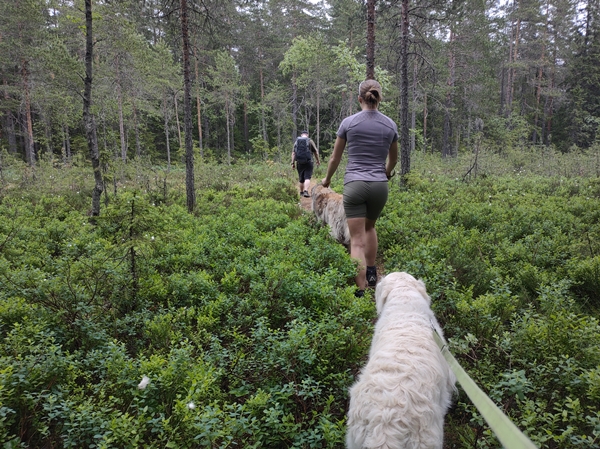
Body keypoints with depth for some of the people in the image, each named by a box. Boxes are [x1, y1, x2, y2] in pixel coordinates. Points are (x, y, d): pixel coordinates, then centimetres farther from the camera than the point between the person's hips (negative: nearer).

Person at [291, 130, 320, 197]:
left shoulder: (296, 141, 8)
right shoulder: (310, 141, -1)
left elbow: (293, 153, 4)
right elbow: (316, 152, 1)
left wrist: (293, 162, 6)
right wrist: (318, 160, 13)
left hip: (299, 163, 3)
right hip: (308, 163, -3)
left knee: (301, 179, 14)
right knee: (307, 178, -7)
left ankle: (301, 192, 26)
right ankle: (306, 191, -23)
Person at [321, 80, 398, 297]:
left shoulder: (348, 122, -1)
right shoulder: (390, 125, 6)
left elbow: (335, 158, 8)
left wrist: (327, 179, 27)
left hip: (355, 185, -3)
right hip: (380, 185, 3)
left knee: (357, 241, -4)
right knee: (369, 227, 28)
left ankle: (361, 291, -9)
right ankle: (371, 274, 29)